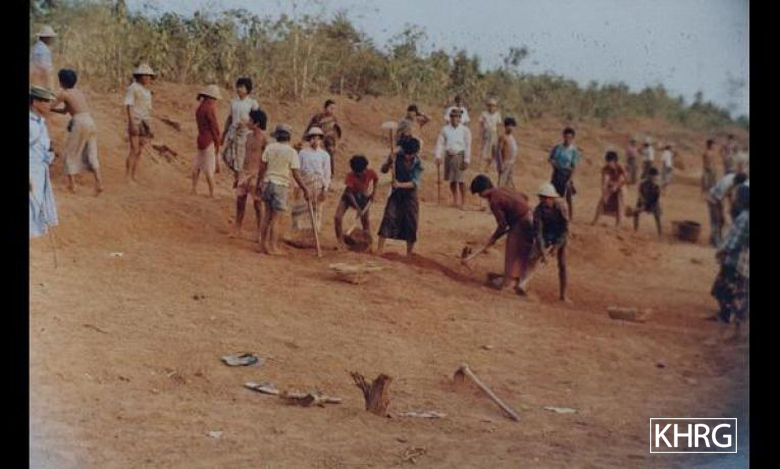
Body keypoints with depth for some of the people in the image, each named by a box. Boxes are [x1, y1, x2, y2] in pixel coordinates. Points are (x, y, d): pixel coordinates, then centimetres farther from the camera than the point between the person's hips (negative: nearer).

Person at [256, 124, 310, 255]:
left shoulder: (269, 148, 1)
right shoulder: (292, 152, -8)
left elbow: (262, 168, 3)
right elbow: (296, 175, -10)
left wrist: (259, 183, 17)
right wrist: (305, 190, -2)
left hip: (267, 183, 4)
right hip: (281, 185, -4)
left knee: (267, 216, 13)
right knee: (276, 218, -1)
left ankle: (264, 244, 16)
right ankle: (273, 247, 1)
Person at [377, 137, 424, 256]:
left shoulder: (418, 163, -12)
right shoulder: (397, 157, -8)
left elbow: (415, 183, -19)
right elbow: (383, 170, 1)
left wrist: (400, 185, -33)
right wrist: (389, 162, -20)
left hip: (410, 195, -1)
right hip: (396, 194, 1)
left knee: (411, 224, 3)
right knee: (388, 218, -11)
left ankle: (409, 252, 17)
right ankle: (380, 248, -10)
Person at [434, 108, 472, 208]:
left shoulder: (465, 130, -2)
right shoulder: (445, 129, 6)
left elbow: (468, 146, -3)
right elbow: (440, 143, 5)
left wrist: (466, 160, -9)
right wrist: (438, 156, -6)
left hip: (459, 156, -3)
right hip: (449, 155, 3)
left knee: (460, 180, -7)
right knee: (452, 180, 9)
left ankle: (463, 202, 2)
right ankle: (455, 200, 24)